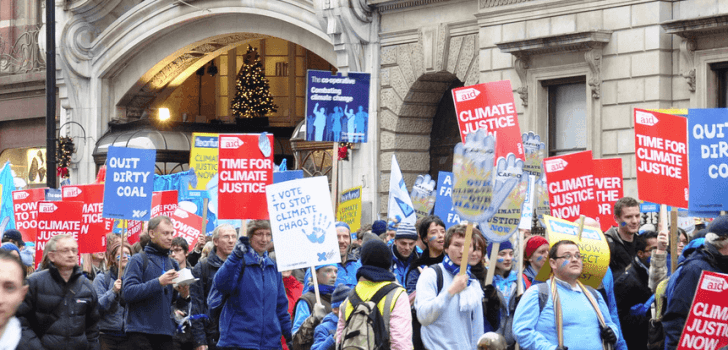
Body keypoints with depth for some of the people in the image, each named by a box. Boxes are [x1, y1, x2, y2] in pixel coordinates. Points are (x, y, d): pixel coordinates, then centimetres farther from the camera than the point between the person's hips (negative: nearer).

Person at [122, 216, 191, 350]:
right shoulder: (138, 260, 0)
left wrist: (184, 296, -6)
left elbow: (179, 306, 18)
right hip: (141, 332, -5)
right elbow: (128, 292, -14)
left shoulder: (173, 264, 16)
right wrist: (158, 282, -21)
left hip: (166, 333, 5)